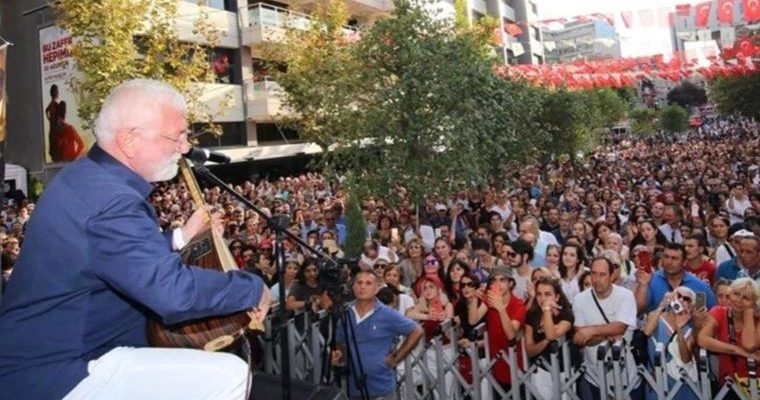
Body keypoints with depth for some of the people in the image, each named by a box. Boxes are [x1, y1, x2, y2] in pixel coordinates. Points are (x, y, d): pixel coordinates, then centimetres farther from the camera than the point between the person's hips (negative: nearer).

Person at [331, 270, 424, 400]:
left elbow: (416, 332, -3)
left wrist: (396, 358, -5)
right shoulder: (345, 313, 1)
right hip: (353, 389, 4)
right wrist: (337, 355, -8)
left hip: (381, 389, -3)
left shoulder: (387, 314, -9)